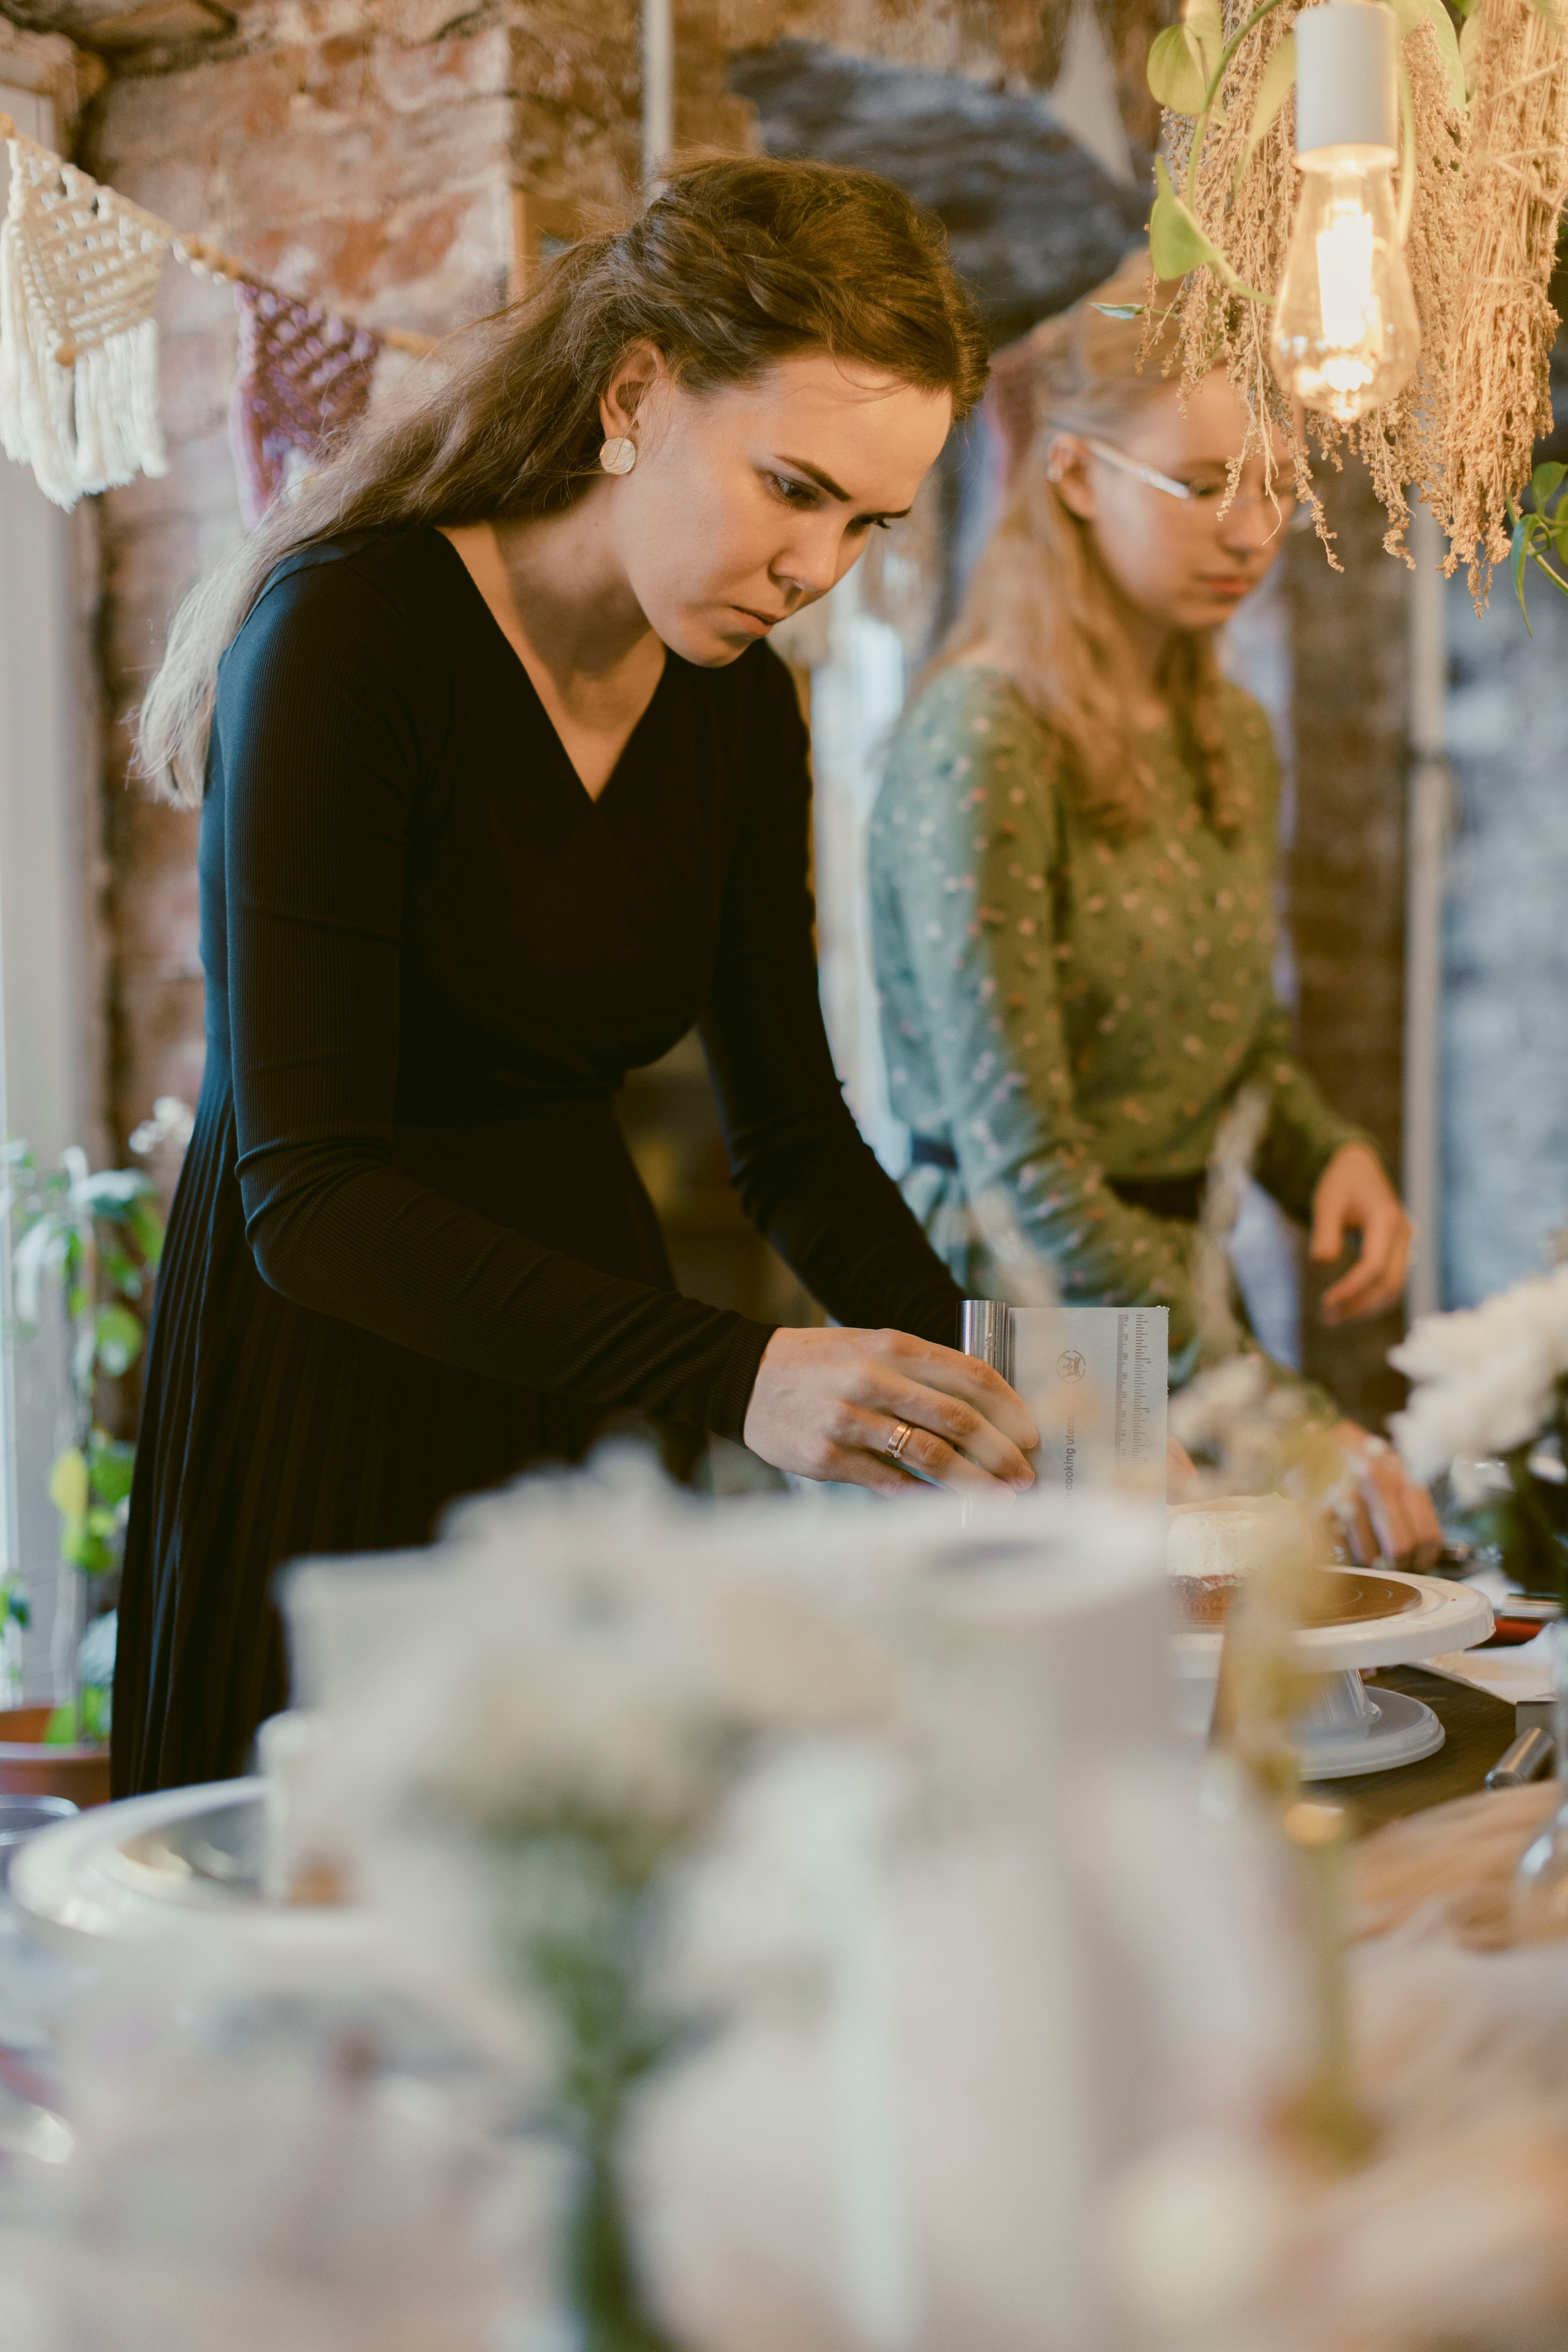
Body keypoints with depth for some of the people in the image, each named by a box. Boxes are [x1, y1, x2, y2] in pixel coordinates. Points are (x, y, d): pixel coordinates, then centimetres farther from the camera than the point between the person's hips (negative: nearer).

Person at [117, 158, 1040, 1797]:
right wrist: (735, 1377, -35)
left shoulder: (739, 706, 2)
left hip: (592, 1360, 6)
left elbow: (792, 1136, 7)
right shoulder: (347, 635, -19)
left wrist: (979, 1389, -10)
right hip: (326, 1395, -6)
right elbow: (311, 1196, -26)